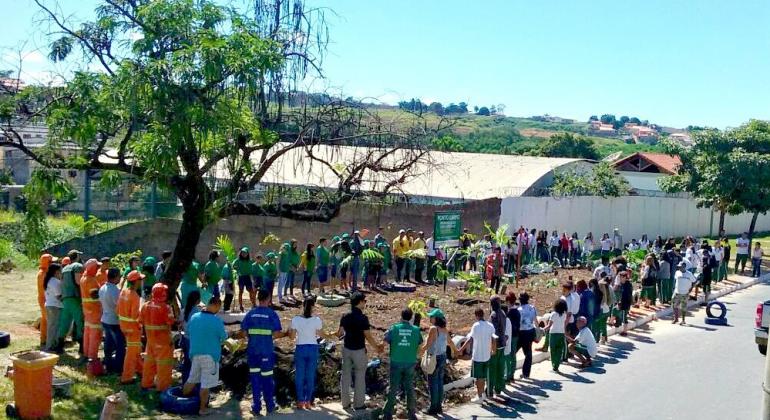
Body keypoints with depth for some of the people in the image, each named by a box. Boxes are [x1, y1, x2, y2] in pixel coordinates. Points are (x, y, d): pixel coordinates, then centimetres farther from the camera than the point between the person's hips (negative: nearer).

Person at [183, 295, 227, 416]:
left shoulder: (194, 317, -1)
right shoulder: (216, 320, -19)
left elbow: (188, 332, 12)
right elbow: (224, 337, -8)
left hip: (195, 353, 6)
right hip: (210, 355, -6)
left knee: (191, 379, 21)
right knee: (206, 384, 4)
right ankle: (202, 409, 13)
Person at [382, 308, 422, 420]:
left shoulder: (394, 328, -8)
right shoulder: (416, 329, -4)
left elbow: (384, 342, -9)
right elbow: (420, 345, 2)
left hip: (396, 362, -1)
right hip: (410, 363, 1)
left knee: (393, 388, 7)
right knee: (410, 388, 12)